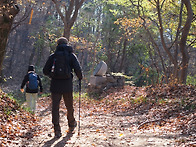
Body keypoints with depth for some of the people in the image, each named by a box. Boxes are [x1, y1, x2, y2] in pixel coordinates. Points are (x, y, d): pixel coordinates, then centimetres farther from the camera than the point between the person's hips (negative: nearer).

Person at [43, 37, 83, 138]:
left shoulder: (53, 56, 5)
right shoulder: (71, 55, 3)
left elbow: (45, 71, 7)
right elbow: (78, 70, -7)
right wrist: (80, 77, 13)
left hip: (55, 85, 0)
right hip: (67, 85, 0)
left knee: (55, 107, 4)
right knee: (69, 106, 17)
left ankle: (57, 130, -2)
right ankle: (71, 125, 35)